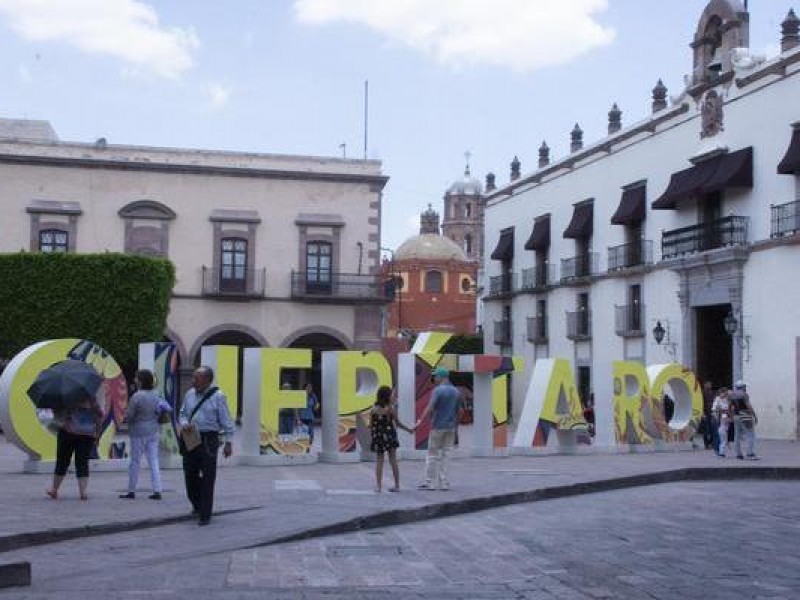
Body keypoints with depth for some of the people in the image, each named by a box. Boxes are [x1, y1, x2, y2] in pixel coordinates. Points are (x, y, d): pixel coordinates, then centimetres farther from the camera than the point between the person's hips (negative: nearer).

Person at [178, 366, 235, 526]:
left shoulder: (217, 396, -7)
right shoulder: (190, 394, 7)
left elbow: (225, 420, -6)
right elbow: (182, 414, 17)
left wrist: (228, 442, -9)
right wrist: (184, 424, -6)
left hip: (208, 441, -5)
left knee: (207, 478, 0)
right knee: (190, 475, 12)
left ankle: (204, 515, 9)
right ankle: (197, 505, 38)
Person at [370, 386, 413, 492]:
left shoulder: (373, 409, -4)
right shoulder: (390, 408, -10)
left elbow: (370, 425, -2)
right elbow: (398, 423, -4)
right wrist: (409, 429, 9)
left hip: (378, 437, 1)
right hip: (389, 436, -1)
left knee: (379, 461, 10)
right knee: (393, 461, 7)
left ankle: (378, 485, 6)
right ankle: (397, 485, 10)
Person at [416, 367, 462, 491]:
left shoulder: (438, 390, -12)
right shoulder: (456, 392, 10)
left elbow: (430, 408, -23)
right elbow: (457, 412, 14)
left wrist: (420, 421, -27)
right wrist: (455, 426, 20)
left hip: (438, 427, -6)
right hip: (451, 427, 6)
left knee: (432, 455, 2)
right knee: (444, 455, 10)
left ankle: (430, 482, 3)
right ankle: (443, 483, 6)